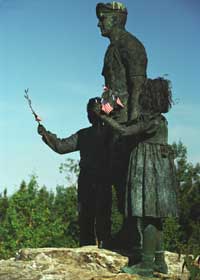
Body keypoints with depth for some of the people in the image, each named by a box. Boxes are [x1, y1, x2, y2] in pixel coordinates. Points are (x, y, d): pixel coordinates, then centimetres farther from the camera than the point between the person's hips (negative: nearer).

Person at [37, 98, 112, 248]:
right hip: (86, 181, 4)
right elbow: (61, 146, 16)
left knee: (102, 217, -10)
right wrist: (46, 134, 5)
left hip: (103, 181, -4)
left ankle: (104, 247, -8)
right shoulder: (83, 135, 19)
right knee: (85, 216, 2)